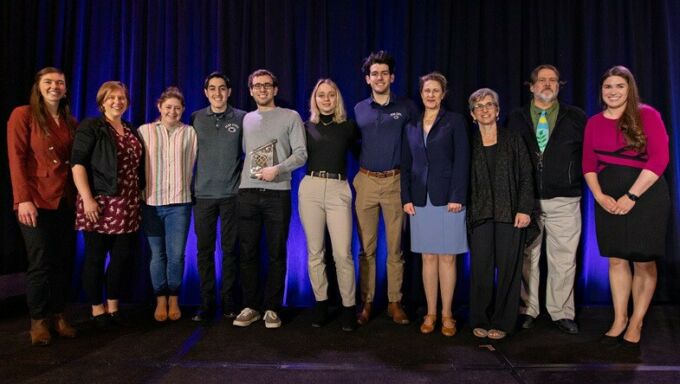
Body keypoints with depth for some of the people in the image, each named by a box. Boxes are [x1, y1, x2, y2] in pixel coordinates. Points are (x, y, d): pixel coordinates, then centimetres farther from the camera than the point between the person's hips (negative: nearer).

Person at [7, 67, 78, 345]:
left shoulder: (70, 122, 14)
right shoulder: (23, 115, -1)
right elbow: (17, 159, -7)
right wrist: (23, 199, -14)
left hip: (66, 202, 5)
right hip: (37, 202, -4)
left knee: (63, 262, 7)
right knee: (40, 263, 0)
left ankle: (57, 315, 18)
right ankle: (38, 320, 14)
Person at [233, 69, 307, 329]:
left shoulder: (291, 117, 6)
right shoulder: (246, 119, 18)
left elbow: (301, 154, -2)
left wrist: (277, 169, -16)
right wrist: (250, 174, 5)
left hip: (277, 193, -3)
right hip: (248, 193, 3)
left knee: (277, 254, 1)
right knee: (248, 252, 4)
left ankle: (272, 308, 10)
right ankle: (250, 306, 14)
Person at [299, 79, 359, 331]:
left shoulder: (348, 126, 9)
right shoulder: (307, 127, 10)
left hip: (338, 190, -1)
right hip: (310, 189, 1)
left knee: (343, 253, -7)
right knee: (315, 252, 5)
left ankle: (349, 307, 6)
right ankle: (320, 304, 16)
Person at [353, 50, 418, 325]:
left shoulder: (406, 108, 4)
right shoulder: (358, 110, 9)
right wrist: (362, 165, 9)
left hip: (395, 182, -1)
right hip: (366, 182, 1)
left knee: (395, 247, 3)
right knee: (366, 248, 4)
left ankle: (395, 303, 13)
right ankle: (366, 303, 13)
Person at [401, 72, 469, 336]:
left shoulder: (454, 121, 2)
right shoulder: (411, 126, 12)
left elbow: (462, 161, -5)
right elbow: (406, 164, 11)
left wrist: (457, 197, -12)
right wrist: (406, 198, 2)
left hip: (447, 199, -3)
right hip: (420, 200, 3)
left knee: (447, 258, 1)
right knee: (428, 257, 7)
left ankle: (446, 315, 12)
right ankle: (430, 313, 16)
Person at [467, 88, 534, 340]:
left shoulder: (513, 140, 8)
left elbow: (526, 177, 4)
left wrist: (524, 209, -6)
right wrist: (466, 210, 0)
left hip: (510, 214, 0)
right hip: (480, 215, 0)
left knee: (508, 268, 1)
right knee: (481, 268, -2)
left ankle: (502, 323, 12)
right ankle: (480, 321, 12)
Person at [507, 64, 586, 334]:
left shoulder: (576, 117, 8)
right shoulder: (516, 119, 9)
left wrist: (577, 178, 1)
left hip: (564, 201, 0)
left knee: (563, 259, 2)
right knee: (526, 258, 6)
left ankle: (561, 313, 15)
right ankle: (527, 310, 18)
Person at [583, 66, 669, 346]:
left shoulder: (646, 115, -2)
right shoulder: (594, 123, 9)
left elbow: (659, 158, -10)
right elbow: (588, 164, 10)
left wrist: (631, 196, -14)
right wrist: (599, 196, -5)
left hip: (646, 194, -3)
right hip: (608, 198, 3)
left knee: (644, 261, 2)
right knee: (616, 259, 8)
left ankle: (636, 321, 15)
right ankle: (619, 320, 18)